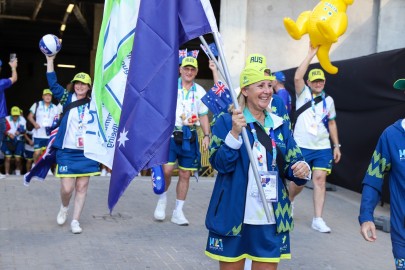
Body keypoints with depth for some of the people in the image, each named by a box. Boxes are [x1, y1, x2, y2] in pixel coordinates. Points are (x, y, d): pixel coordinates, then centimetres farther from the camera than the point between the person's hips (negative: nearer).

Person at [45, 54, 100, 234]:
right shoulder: (67, 99, 2)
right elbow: (53, 84, -6)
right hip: (67, 152, -1)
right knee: (67, 188, -6)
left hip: (87, 153, 2)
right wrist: (50, 60, -12)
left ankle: (75, 221, 14)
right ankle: (64, 208, 26)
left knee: (82, 187, 3)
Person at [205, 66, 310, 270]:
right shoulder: (227, 121, -4)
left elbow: (292, 164, 8)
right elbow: (219, 164, -12)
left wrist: (302, 170, -14)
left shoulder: (280, 125, 9)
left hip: (271, 219, 4)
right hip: (234, 216, -3)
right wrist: (234, 134, -24)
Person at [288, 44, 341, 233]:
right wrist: (311, 54, -16)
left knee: (320, 179, -5)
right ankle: (289, 201, 36)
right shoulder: (302, 94, 1)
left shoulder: (328, 100, 11)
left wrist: (336, 145, 11)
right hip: (301, 146, -2)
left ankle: (318, 220, -2)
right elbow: (297, 77, -17)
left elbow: (332, 123, 17)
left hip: (323, 148, 3)